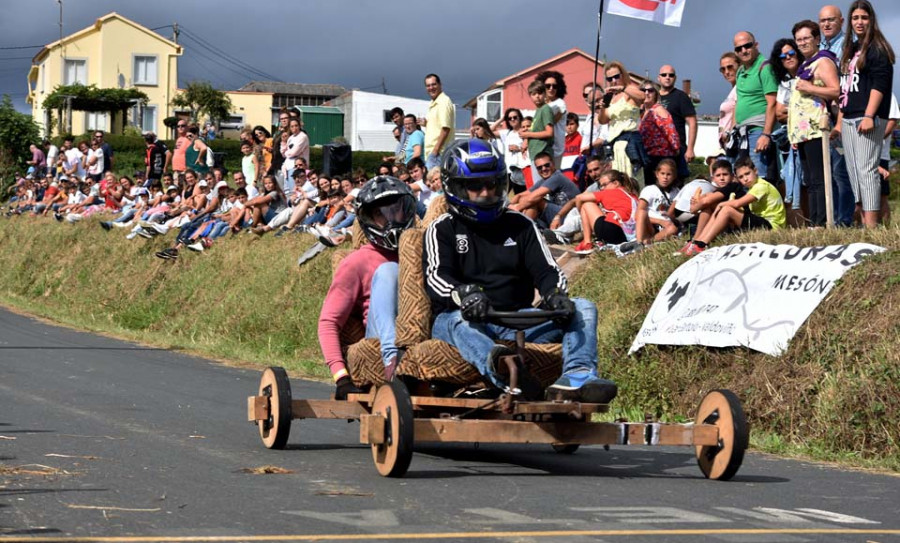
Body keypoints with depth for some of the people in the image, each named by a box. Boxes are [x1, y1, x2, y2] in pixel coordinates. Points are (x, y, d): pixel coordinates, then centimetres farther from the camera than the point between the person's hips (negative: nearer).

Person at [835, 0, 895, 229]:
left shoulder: (877, 49, -3)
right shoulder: (849, 51, 21)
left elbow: (879, 85, -14)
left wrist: (869, 116, -22)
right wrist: (839, 122, 20)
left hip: (868, 119, -9)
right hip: (848, 120, 9)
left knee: (866, 169, -15)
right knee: (853, 172, 5)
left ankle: (872, 226, -20)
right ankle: (864, 223, 6)